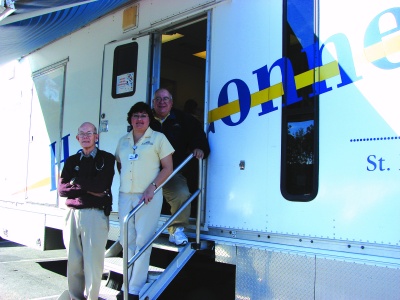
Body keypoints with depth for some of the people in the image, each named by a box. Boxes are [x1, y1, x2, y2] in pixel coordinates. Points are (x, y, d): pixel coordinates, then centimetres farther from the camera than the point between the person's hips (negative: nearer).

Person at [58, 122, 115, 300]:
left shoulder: (107, 158, 5)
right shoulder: (72, 161, 16)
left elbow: (102, 185, -10)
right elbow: (62, 189, 4)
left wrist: (76, 182, -1)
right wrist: (88, 189, -7)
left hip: (96, 214, -4)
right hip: (73, 214, 4)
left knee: (93, 262, -5)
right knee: (74, 262, 6)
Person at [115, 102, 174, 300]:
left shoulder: (158, 138, 0)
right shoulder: (123, 141, 14)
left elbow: (168, 168, -4)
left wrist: (152, 187, -16)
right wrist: (125, 181, 7)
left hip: (148, 196, -5)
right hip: (125, 196, 5)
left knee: (142, 241, -5)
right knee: (127, 241, 11)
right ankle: (127, 284, 23)